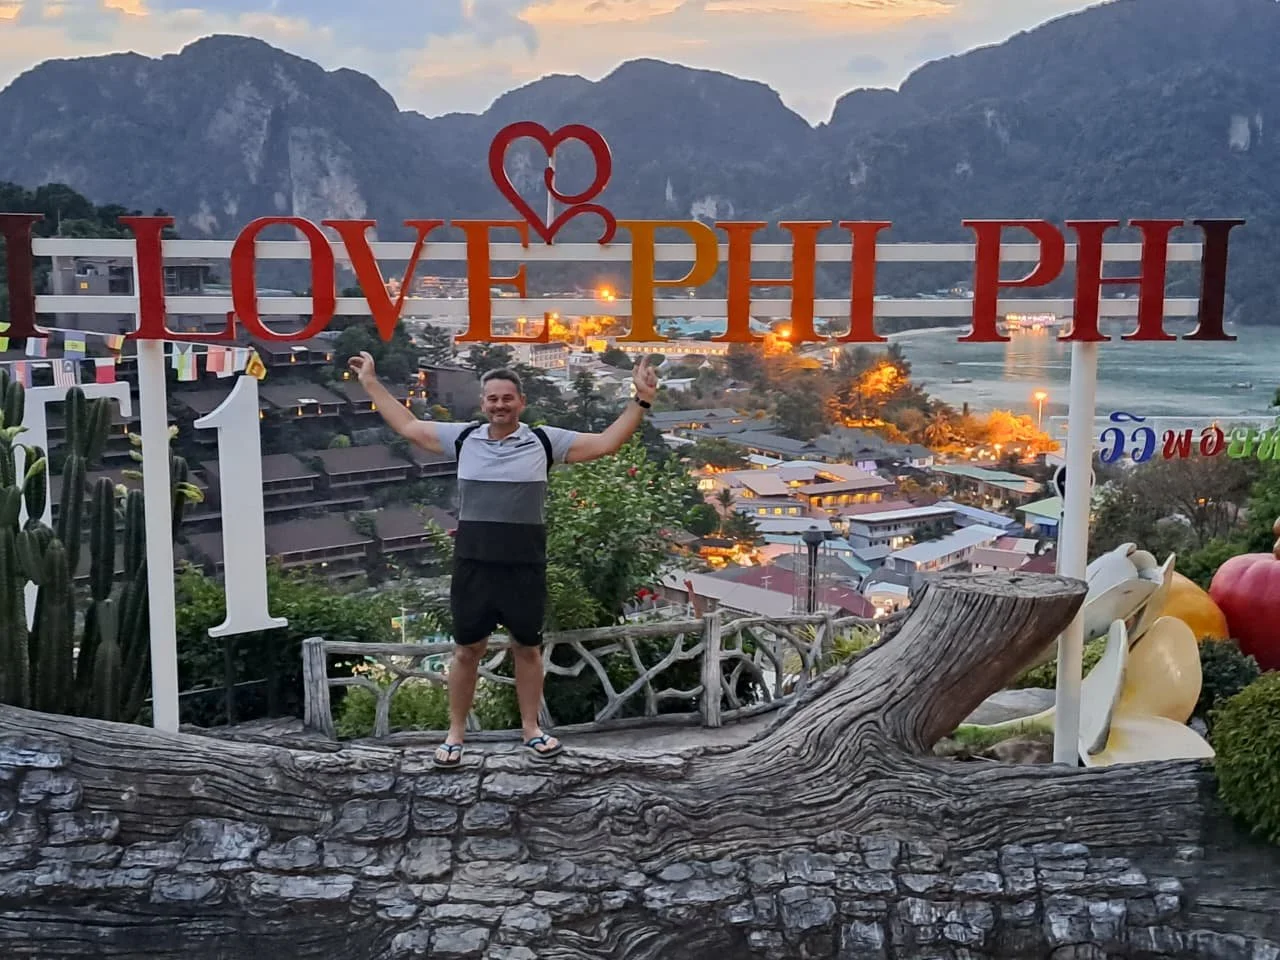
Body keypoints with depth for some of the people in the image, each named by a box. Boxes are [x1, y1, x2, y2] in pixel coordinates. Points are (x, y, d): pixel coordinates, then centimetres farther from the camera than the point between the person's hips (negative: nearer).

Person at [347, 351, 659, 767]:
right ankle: (455, 734, 22)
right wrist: (371, 384, 16)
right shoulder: (463, 438, 4)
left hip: (525, 569, -1)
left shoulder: (545, 441, -1)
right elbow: (408, 427, 14)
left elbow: (605, 443, -2)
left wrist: (640, 401, -9)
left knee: (527, 649, 12)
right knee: (467, 651, 10)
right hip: (472, 567, 1)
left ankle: (531, 729, 27)